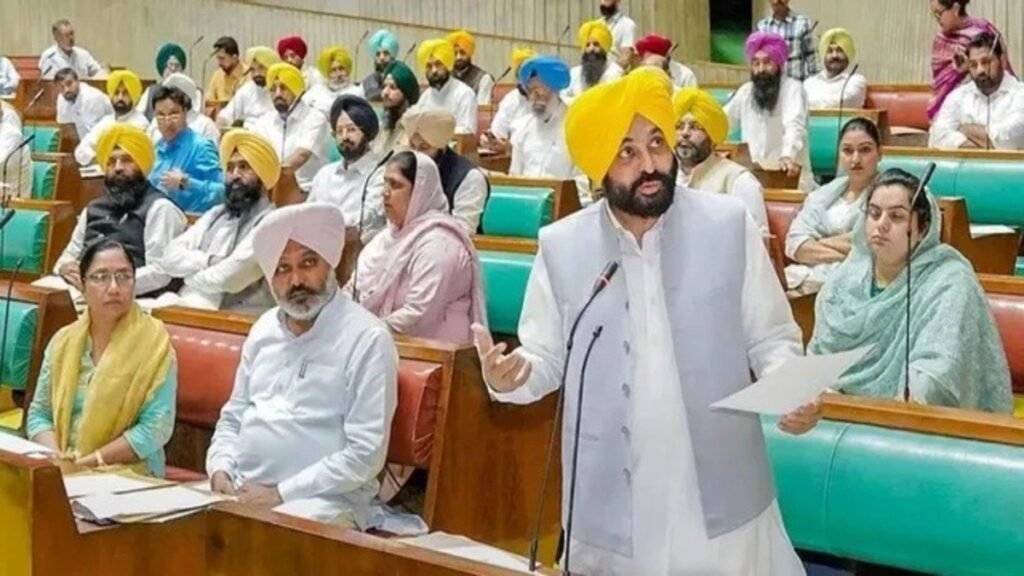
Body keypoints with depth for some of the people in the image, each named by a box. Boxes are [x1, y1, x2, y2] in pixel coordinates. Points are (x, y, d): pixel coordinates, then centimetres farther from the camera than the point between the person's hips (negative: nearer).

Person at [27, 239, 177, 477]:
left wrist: (93, 460, -16)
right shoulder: (63, 341, 9)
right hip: (64, 472, 4)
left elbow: (157, 426, -10)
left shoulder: (154, 341, -5)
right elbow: (39, 414, 11)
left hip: (130, 475, -4)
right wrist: (56, 456, -8)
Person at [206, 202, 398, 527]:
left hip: (319, 503, -6)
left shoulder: (367, 339, -10)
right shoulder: (264, 329, 13)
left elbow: (365, 454, -15)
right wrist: (220, 469, 0)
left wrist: (281, 494, -16)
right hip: (239, 490, 6)